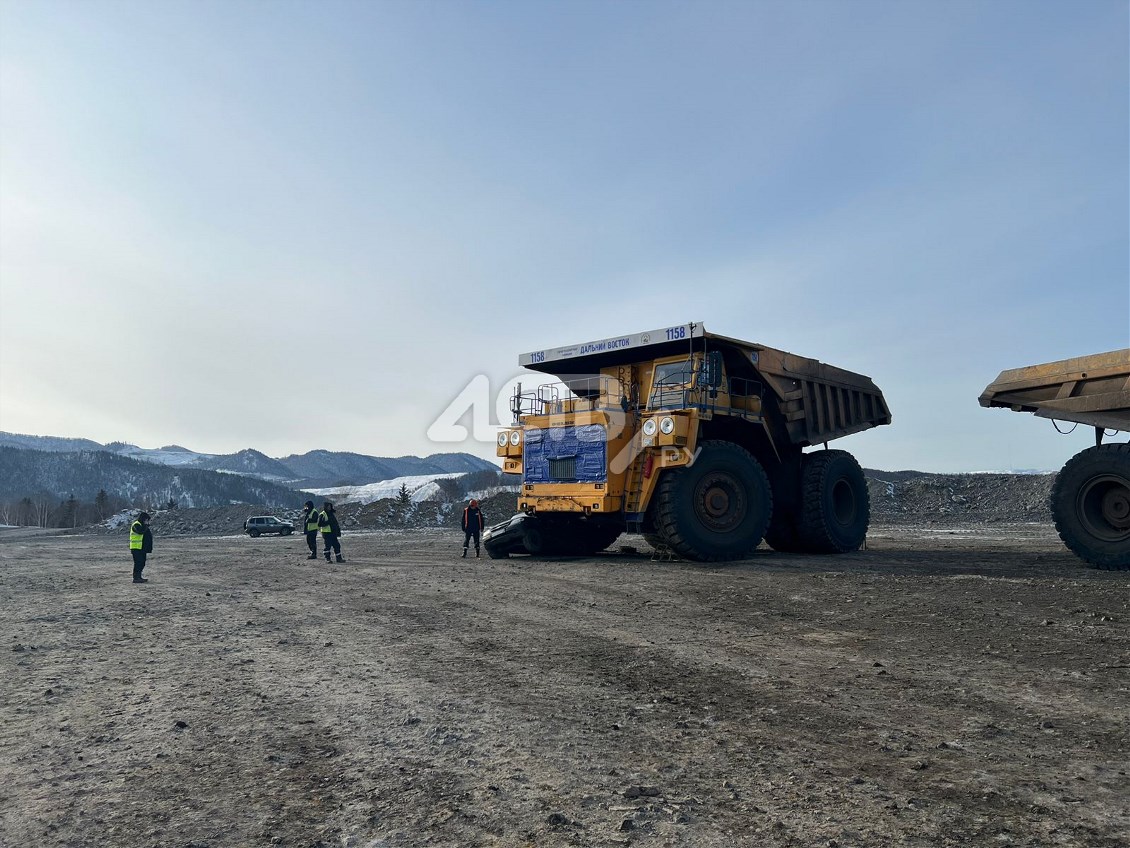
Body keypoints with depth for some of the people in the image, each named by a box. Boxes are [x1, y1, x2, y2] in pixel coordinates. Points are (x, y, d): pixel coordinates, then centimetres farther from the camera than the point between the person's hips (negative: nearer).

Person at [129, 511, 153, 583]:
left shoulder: (142, 525, 20)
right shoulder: (136, 525, -12)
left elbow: (146, 534, 25)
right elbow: (141, 531, -29)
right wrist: (145, 525, -19)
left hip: (142, 548, 10)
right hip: (136, 548, -10)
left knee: (142, 563, 12)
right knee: (138, 562, -11)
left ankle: (139, 577, 20)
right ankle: (136, 578, -9)